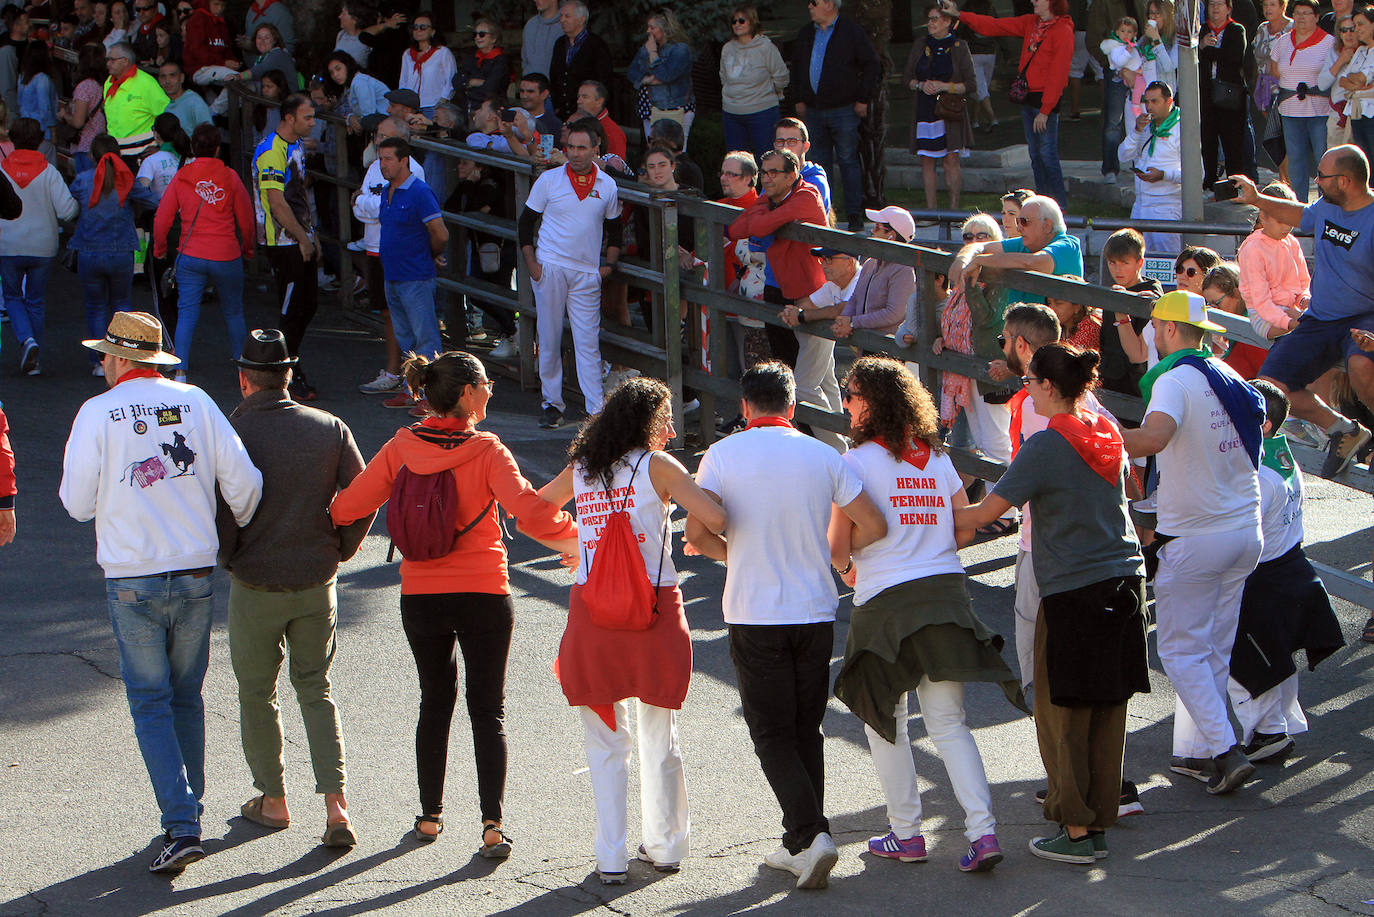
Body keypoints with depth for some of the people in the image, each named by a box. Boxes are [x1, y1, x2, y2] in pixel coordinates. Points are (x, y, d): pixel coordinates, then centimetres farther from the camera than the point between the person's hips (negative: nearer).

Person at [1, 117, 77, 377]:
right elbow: (67, 210, -14)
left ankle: (26, 339, -12)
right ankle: (35, 361, 13)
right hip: (43, 246, 1)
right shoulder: (49, 172, -8)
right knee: (36, 302, 12)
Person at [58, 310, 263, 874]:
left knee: (150, 703, 3)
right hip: (196, 574, 3)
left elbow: (77, 504, -4)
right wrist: (242, 531, 16)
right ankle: (189, 813, 23)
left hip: (132, 581, -3)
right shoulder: (196, 402, 0)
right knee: (187, 697, 16)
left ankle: (180, 826, -8)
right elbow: (243, 482, -3)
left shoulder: (98, 413, -7)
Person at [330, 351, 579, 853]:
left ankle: (430, 816, 23)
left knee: (435, 702, 19)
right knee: (487, 709, 6)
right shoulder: (486, 451, -13)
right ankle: (492, 824, -4)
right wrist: (572, 541, -6)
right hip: (484, 595, -3)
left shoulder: (400, 448, -4)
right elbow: (530, 511, -22)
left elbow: (346, 508, -4)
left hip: (420, 598, 3)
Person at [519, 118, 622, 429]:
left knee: (588, 342, -3)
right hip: (550, 267, 0)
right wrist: (531, 263, -2)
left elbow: (614, 228, 18)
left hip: (587, 272, 0)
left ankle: (596, 409, -3)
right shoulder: (549, 180, 0)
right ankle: (552, 403, 14)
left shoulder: (607, 185, 5)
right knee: (549, 339, 4)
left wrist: (609, 264, 6)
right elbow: (526, 222, 7)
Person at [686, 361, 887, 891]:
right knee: (806, 731, 15)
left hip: (754, 616, -3)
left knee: (772, 734, 4)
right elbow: (873, 526, -2)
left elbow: (696, 532, -13)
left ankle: (810, 833, -13)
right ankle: (799, 847, 17)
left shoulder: (723, 455, -5)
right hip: (816, 611, 3)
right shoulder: (823, 456, 2)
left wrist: (729, 553, 8)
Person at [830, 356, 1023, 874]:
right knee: (948, 722, 8)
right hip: (946, 593, 5)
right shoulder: (938, 458, 8)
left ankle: (905, 833, 16)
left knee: (883, 720, 12)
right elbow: (966, 530, 11)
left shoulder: (857, 462, -9)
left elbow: (837, 546, -8)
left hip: (886, 600, -5)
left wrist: (848, 569, 13)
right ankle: (982, 830, -6)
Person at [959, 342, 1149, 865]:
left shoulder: (1045, 446, -14)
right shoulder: (1108, 434, 9)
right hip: (1125, 583, 7)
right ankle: (1100, 821, 16)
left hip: (1073, 591, -7)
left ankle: (1076, 831, 3)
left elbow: (987, 511, -14)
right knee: (1106, 710, 11)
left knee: (1062, 715, 2)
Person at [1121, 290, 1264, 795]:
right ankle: (1195, 750, 20)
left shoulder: (1175, 380, -16)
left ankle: (1226, 749, -10)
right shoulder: (1230, 378, 9)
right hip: (1246, 532, 7)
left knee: (1181, 653, 0)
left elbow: (1154, 437, -35)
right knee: (1214, 651, 15)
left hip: (1194, 539, -7)